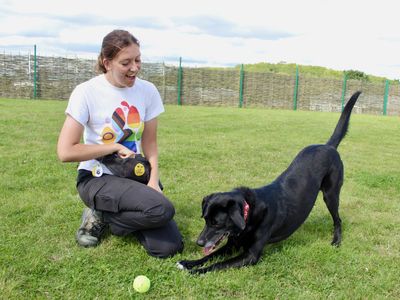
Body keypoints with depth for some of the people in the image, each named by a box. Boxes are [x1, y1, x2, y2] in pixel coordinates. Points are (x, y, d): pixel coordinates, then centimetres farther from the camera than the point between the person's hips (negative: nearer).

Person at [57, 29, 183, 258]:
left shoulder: (147, 90, -3)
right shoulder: (86, 93, -14)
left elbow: (150, 142, 5)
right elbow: (65, 152, -16)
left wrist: (154, 180, -11)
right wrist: (116, 147, -15)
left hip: (134, 176, 5)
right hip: (97, 179, -4)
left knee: (169, 247, -10)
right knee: (162, 210, -30)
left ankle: (105, 217, 12)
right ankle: (101, 215, -1)